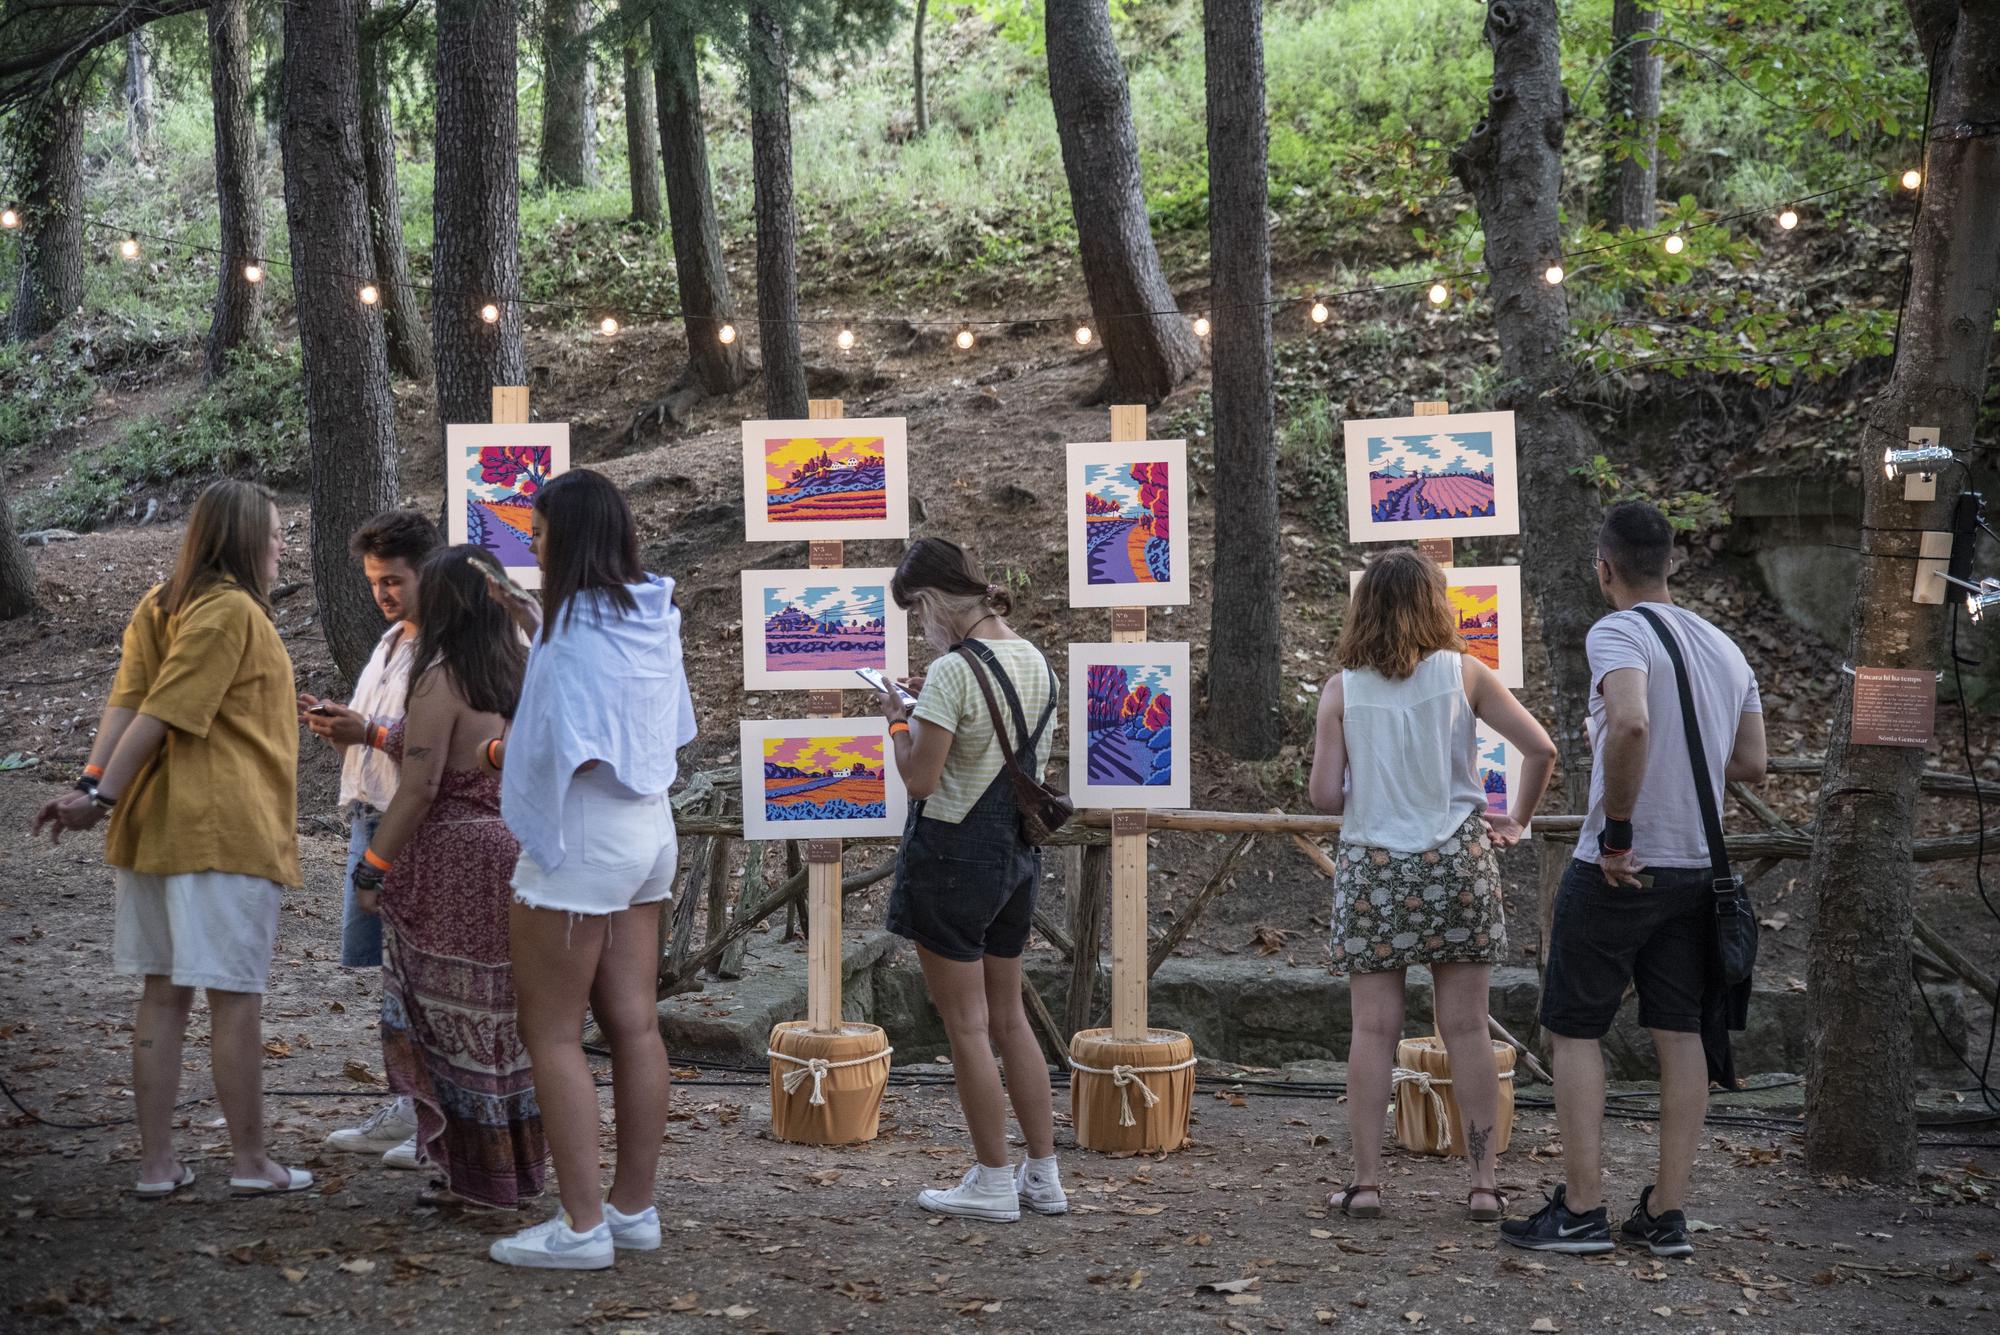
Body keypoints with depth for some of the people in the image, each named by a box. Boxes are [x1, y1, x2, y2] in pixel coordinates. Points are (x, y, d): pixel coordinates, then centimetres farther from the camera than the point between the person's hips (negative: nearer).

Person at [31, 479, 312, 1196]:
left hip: (155, 825, 8)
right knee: (235, 996, -1)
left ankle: (156, 1162, 14)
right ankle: (249, 1160, 6)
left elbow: (126, 701, 1)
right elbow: (162, 713, -16)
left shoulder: (161, 605, 14)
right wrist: (103, 796, -17)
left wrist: (92, 783, -9)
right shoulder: (232, 611, -11)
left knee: (162, 994, 10)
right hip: (227, 828, -8)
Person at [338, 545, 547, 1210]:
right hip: (518, 854, 7)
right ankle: (523, 1162, 23)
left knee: (455, 1015, 3)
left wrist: (372, 869, -12)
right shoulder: (524, 672, 8)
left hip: (453, 863, -7)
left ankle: (479, 1172, 8)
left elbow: (420, 788, -18)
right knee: (508, 1012, 15)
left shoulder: (441, 679, -13)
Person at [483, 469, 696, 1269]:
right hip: (647, 829, 9)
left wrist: (504, 748, -5)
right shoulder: (649, 617, 8)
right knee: (634, 1025, 10)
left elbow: (566, 751, -22)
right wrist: (537, 629, 17)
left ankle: (582, 1225, -1)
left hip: (581, 837, -8)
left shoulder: (577, 624, -17)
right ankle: (634, 1209, 16)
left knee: (552, 1036, -1)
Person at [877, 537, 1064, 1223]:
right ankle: (1044, 1176, 21)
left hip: (953, 853, -8)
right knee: (1009, 1016, 17)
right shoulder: (1033, 660, 6)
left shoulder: (953, 671, -19)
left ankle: (993, 1182, 9)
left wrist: (898, 720, -2)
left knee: (966, 1024, 3)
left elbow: (920, 777, -20)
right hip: (1018, 851, 8)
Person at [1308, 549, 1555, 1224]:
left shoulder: (1341, 690, 0)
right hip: (1458, 862, 0)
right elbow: (1541, 748, -5)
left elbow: (1325, 795, -4)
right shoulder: (1464, 673, 0)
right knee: (1466, 1029, 5)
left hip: (1372, 868, 0)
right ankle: (1484, 1182, 8)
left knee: (1373, 1029, 4)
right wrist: (1517, 819, 9)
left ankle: (1366, 1182, 5)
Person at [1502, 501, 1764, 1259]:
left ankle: (1582, 1211, 3)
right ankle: (1667, 1215, 12)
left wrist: (1617, 832, -23)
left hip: (1617, 871, -7)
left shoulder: (1618, 633, -12)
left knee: (1574, 1030, 3)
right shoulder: (1724, 648, 11)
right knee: (1680, 1033, 8)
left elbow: (1630, 722, -31)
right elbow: (1750, 763, 14)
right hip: (1695, 868, 7)